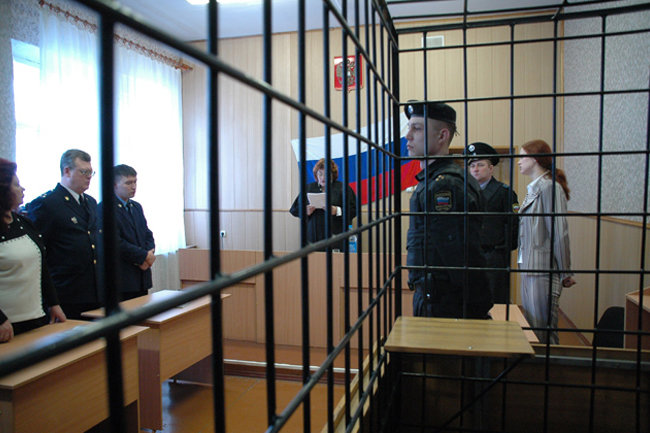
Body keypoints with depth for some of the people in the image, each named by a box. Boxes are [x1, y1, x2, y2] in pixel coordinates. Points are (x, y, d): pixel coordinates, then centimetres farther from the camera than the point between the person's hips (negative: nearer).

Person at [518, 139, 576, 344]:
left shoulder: (549, 187, -13)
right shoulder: (534, 188, 15)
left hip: (544, 270, -9)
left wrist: (565, 273, -11)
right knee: (531, 327, 16)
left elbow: (560, 233, -15)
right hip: (530, 269, 9)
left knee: (543, 331, -1)